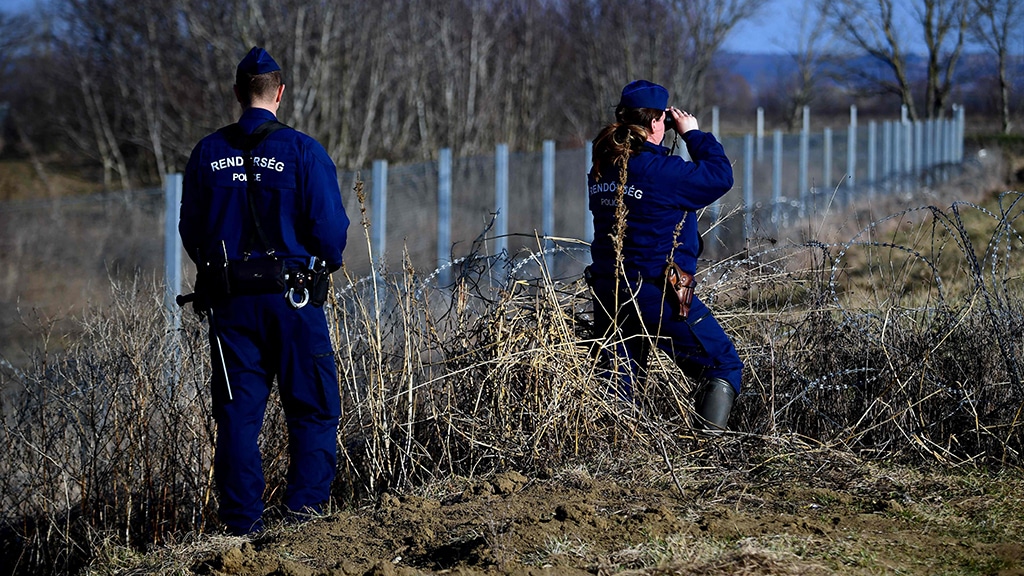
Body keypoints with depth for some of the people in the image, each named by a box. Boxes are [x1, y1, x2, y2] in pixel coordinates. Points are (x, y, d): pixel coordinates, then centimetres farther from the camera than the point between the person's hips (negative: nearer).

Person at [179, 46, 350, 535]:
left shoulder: (207, 154, 3)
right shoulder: (303, 151, -8)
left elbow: (190, 228, 8)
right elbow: (330, 228, -9)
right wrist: (324, 267, 11)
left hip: (228, 300, 3)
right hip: (292, 296, -3)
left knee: (238, 413, 7)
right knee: (313, 408, 8)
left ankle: (242, 521, 5)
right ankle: (306, 501, -1)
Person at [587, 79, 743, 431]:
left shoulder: (601, 168, 6)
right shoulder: (659, 170, -15)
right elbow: (720, 176, -6)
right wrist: (692, 134, 6)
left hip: (607, 293, 7)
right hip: (658, 294, -7)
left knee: (620, 380, 16)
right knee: (724, 365, 3)